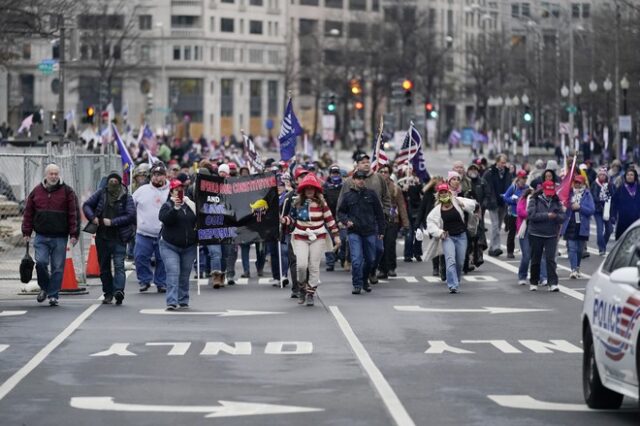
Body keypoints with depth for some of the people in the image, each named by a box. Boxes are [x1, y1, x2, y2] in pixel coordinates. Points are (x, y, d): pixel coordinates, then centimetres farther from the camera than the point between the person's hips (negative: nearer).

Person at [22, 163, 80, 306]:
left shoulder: (67, 192, 1)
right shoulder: (36, 191, 8)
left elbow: (74, 214, -1)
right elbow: (28, 213, 12)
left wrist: (74, 234, -7)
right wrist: (26, 232, 7)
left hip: (60, 237, -1)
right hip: (41, 237, 1)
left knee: (57, 267, -1)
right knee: (41, 262, -10)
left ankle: (53, 295, 8)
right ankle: (44, 288, 14)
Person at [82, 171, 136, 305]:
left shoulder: (126, 197, -2)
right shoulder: (101, 193, 6)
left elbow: (131, 215, -10)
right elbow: (87, 205, 11)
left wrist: (112, 222, -15)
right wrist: (92, 217, -7)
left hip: (118, 237, -4)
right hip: (102, 236, 4)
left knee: (119, 264, -14)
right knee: (104, 266, 9)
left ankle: (118, 290, -25)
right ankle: (107, 293, 16)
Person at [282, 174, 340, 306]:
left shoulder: (321, 203, -4)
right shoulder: (297, 203, 0)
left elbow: (329, 219, 1)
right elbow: (293, 218, 11)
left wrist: (336, 235, 1)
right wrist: (284, 220, -9)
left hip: (318, 237, -1)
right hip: (301, 237, 1)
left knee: (314, 267, 2)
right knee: (301, 265, -13)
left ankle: (310, 294, 13)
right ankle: (302, 287, 14)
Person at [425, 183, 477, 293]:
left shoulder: (457, 202, -1)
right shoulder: (437, 209, -1)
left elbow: (472, 205, -2)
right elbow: (430, 222, 0)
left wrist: (463, 205, -21)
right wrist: (439, 232, -12)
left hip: (461, 236, 1)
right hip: (447, 237, -1)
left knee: (460, 262, 7)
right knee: (450, 260, -17)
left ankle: (456, 282, 28)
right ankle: (453, 285, -21)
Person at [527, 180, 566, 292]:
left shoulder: (556, 202, 5)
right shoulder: (535, 200, -3)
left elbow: (563, 217, 0)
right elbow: (531, 215, -17)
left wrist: (556, 216, -22)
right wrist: (547, 215, -20)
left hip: (552, 235, 1)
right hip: (536, 234, -1)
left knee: (550, 259, -9)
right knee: (535, 260, 9)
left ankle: (553, 283, -11)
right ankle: (533, 282, 22)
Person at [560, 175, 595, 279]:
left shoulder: (587, 195, 1)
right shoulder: (569, 193, 5)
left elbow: (592, 210, -7)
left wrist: (579, 207, -16)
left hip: (582, 226, 0)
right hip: (570, 226, 0)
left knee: (579, 249, 10)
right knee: (571, 248, -10)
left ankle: (577, 268, 26)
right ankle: (574, 270, -16)